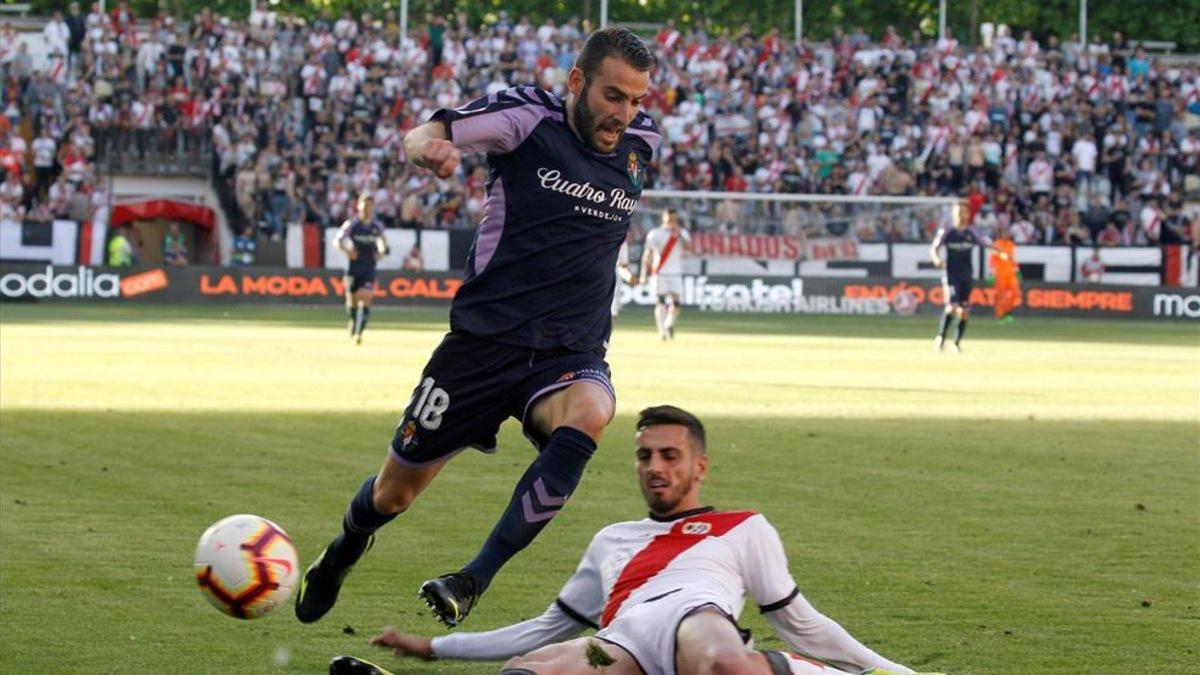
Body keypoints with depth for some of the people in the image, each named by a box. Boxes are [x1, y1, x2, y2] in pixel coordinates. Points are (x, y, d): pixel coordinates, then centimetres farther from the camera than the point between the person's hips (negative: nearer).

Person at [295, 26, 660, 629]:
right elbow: (424, 135, -22)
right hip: (486, 337, -2)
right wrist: (429, 146, -45)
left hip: (571, 354, 2)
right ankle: (339, 559, 47)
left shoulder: (641, 142, 5)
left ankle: (473, 582, -31)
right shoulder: (530, 116, -9)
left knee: (588, 415, -35)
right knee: (396, 490, 9)